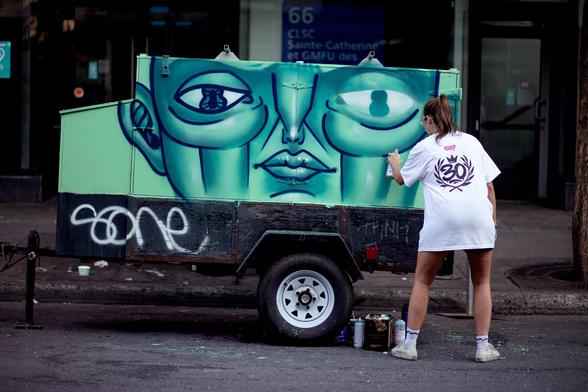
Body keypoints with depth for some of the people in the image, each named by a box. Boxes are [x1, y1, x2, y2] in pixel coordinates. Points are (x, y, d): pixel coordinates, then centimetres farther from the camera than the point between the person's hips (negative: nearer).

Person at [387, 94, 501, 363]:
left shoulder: (424, 147, 10)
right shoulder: (471, 142, 16)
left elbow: (402, 179, 25)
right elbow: (489, 185, 13)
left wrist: (394, 163, 47)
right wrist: (493, 223, 18)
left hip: (441, 220, -2)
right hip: (478, 218, 2)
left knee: (422, 281, 10)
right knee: (481, 282, 13)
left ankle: (409, 344, 8)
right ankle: (483, 346, 9)